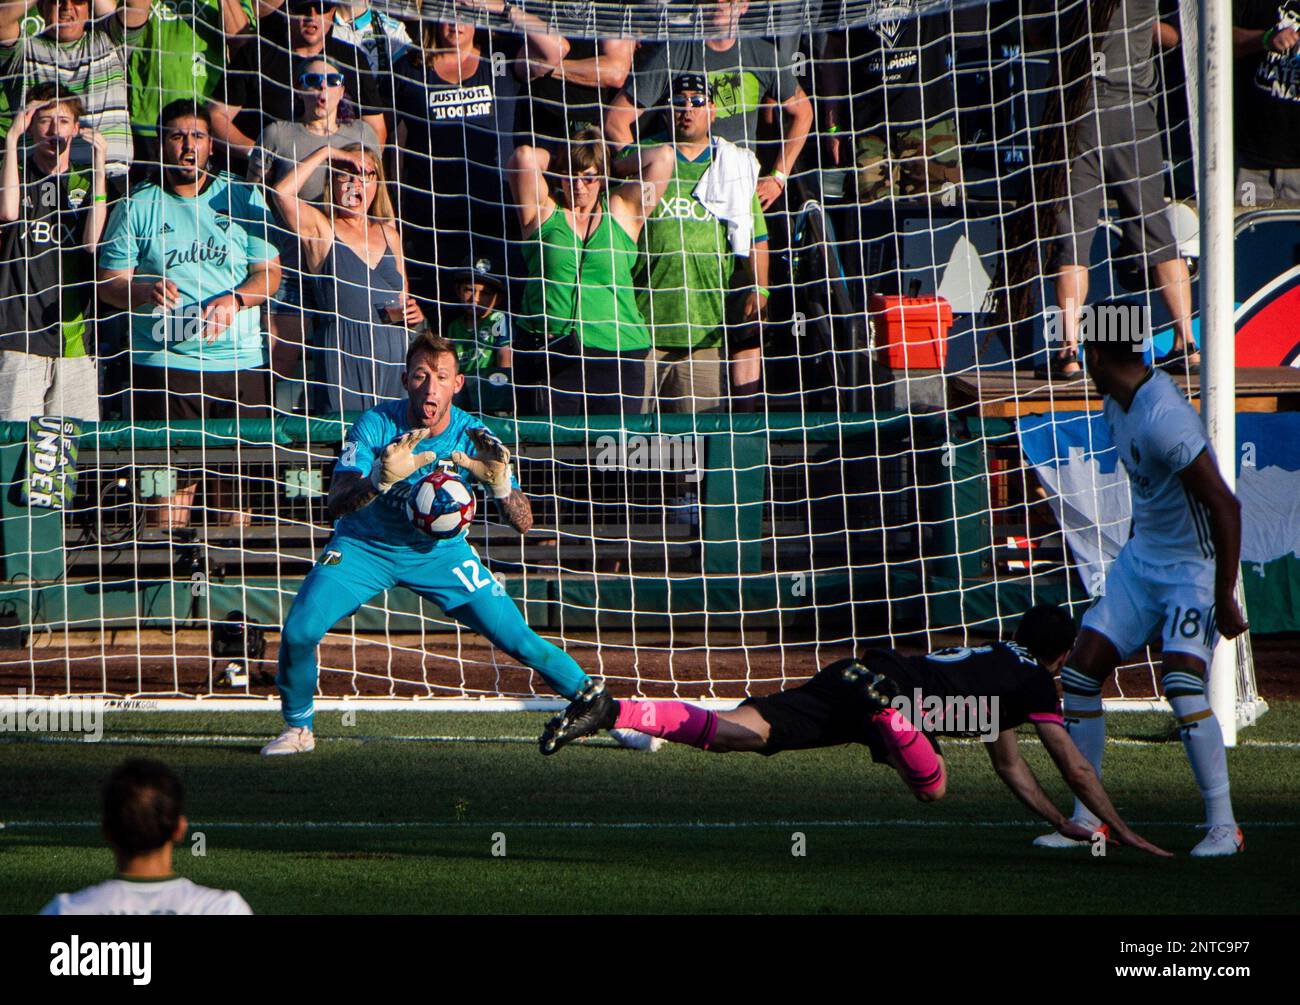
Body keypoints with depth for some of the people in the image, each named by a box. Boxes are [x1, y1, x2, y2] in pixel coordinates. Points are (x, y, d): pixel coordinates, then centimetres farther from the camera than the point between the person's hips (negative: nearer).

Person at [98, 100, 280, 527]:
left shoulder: (243, 199, 10)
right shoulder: (136, 208, 7)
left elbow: (270, 273, 8)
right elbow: (109, 283, 4)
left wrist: (235, 300, -12)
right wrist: (146, 291, -18)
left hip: (239, 361, 1)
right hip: (164, 362, -1)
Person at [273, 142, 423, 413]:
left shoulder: (388, 234, 18)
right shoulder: (320, 229, 3)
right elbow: (283, 193, -16)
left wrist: (413, 314, 3)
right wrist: (325, 153, -8)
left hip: (395, 350, 5)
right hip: (344, 350, -5)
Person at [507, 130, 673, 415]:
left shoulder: (621, 212, 11)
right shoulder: (544, 212, 8)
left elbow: (663, 157, 6)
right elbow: (524, 157, -3)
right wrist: (559, 161, 14)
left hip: (616, 354, 1)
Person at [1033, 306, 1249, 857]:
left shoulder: (1164, 419, -27)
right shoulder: (1118, 404, 3)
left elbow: (1226, 507, -28)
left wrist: (1224, 600, -27)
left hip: (1193, 567, -9)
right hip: (1140, 557, 9)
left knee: (1182, 687, -22)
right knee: (1079, 676, 4)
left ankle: (1223, 826, -9)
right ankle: (1086, 820, 13)